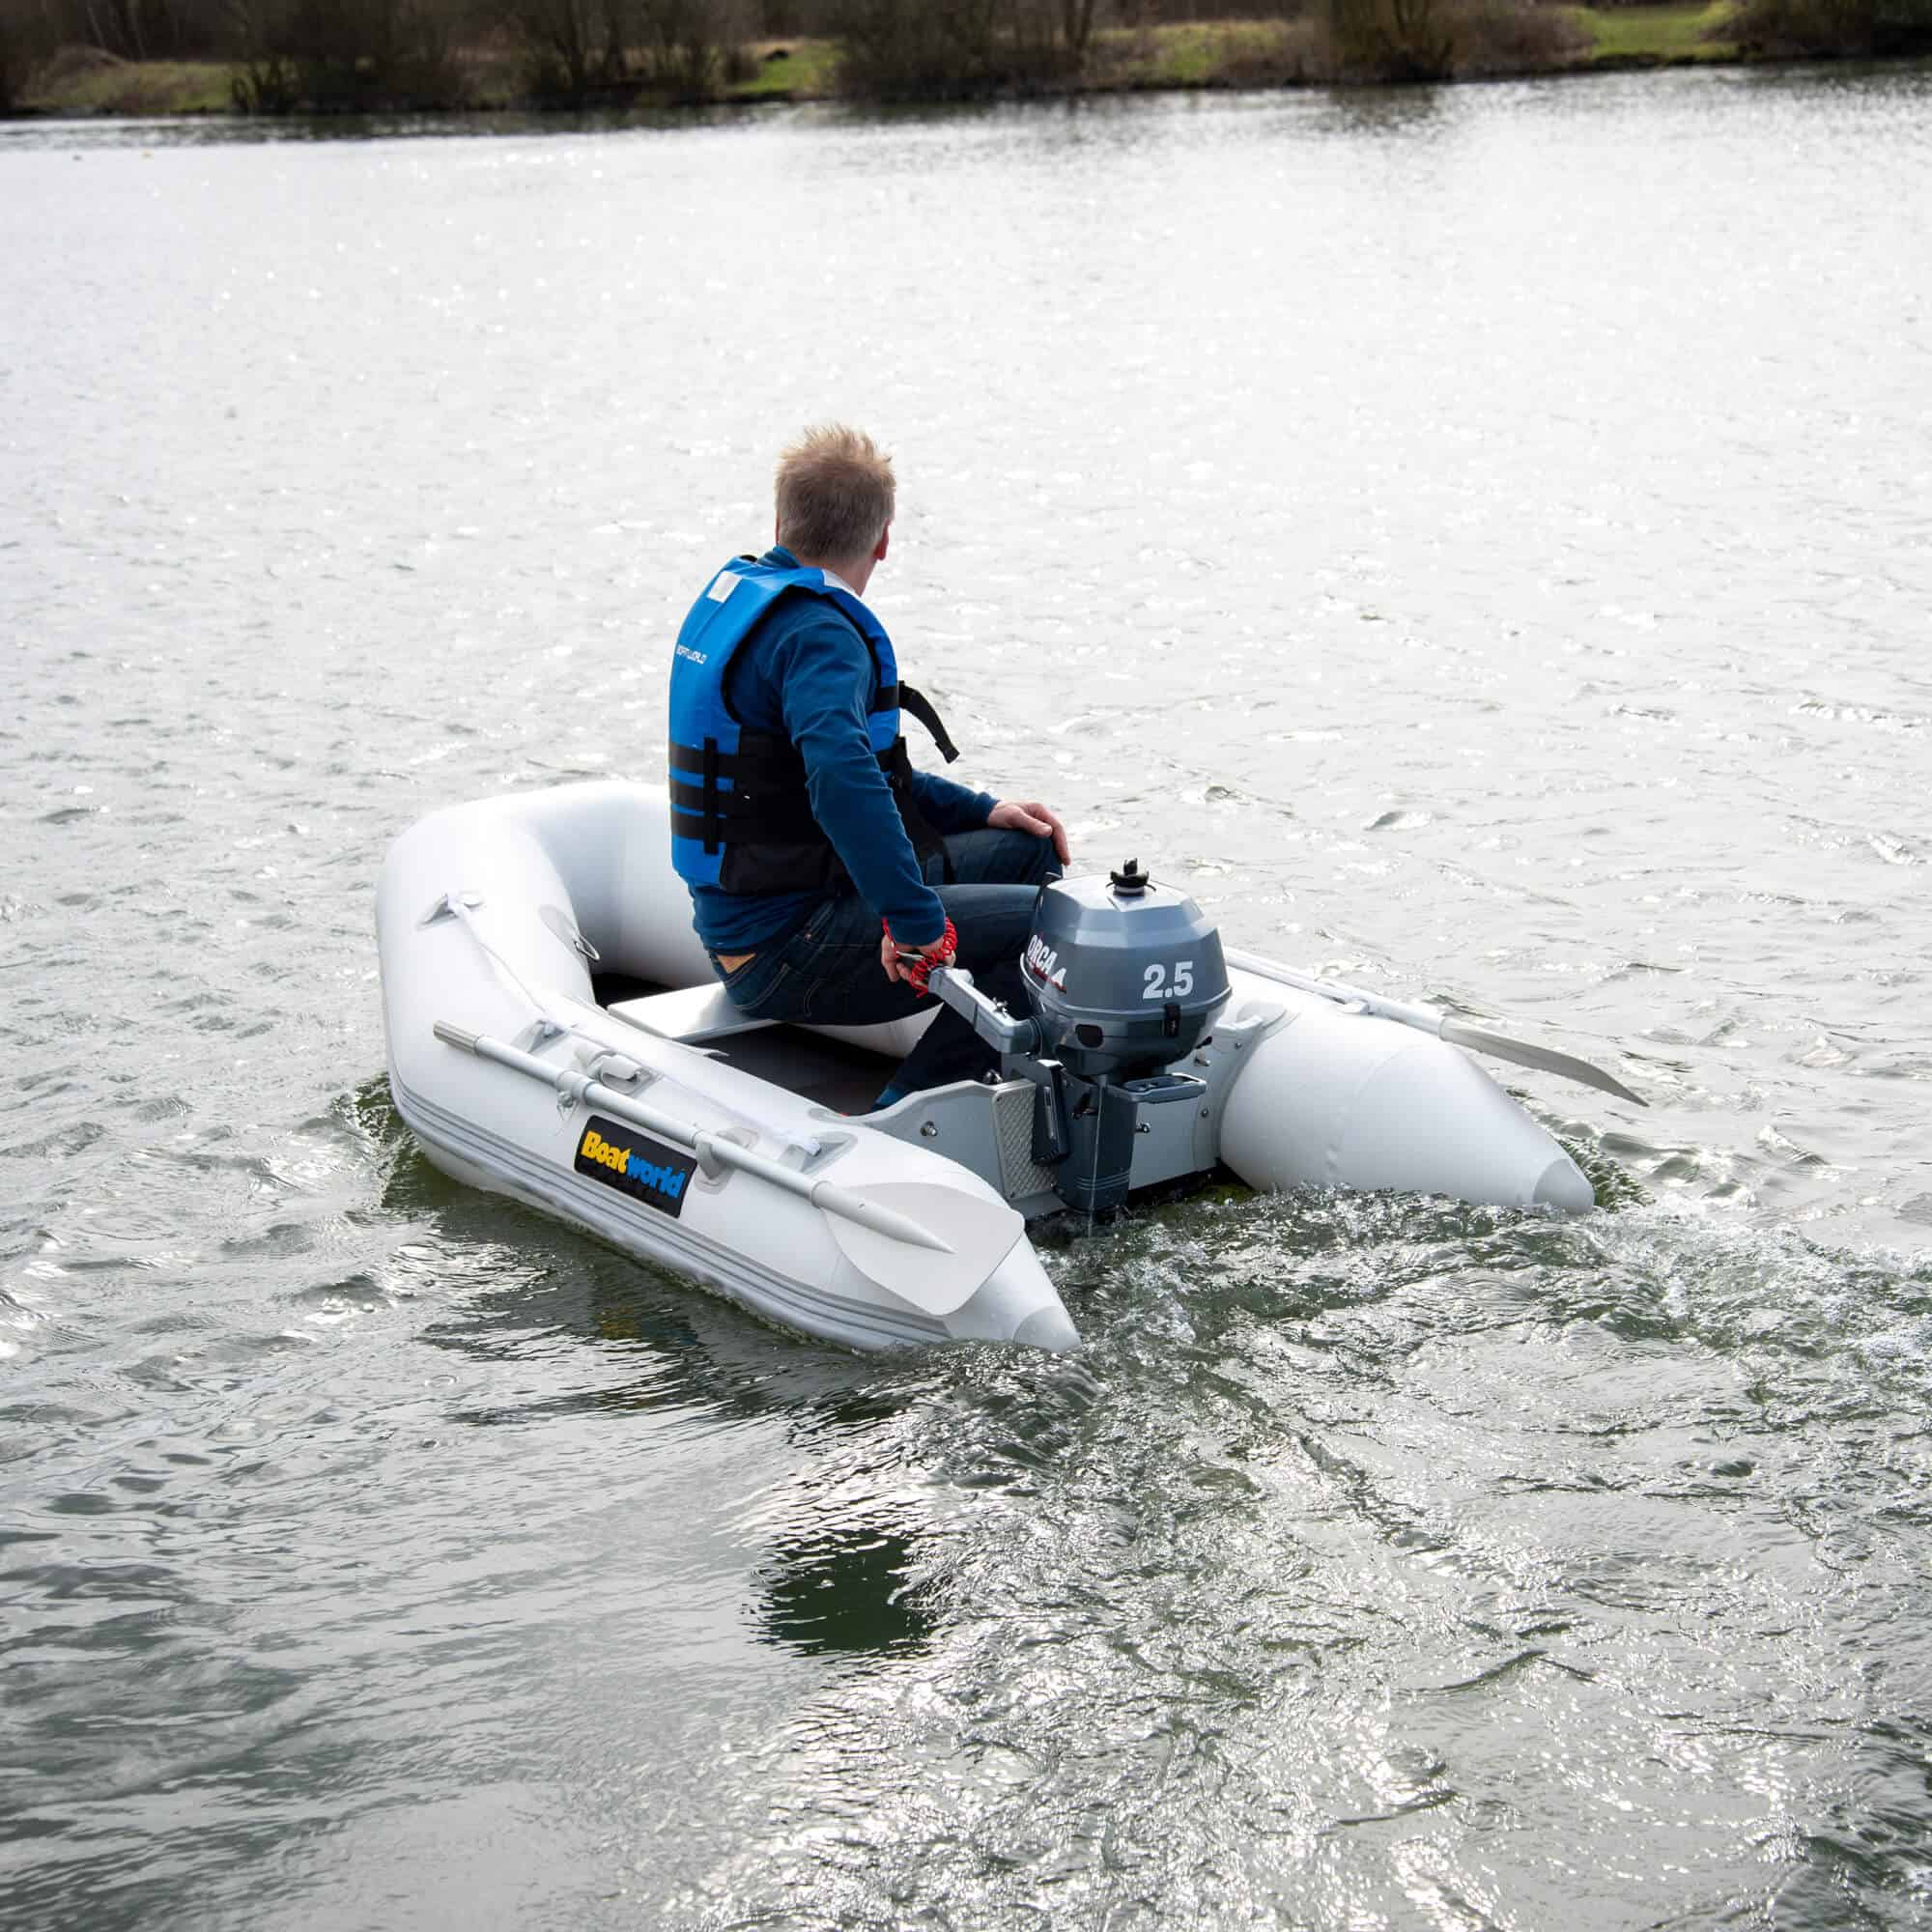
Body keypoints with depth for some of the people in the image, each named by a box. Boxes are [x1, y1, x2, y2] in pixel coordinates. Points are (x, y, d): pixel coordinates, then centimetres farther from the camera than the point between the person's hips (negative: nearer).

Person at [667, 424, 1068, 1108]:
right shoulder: (819, 632, -20)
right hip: (789, 953, -10)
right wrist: (918, 922, -36)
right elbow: (843, 780, -39)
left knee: (1029, 849, 18)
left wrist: (981, 811, 16)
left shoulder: (737, 591, 13)